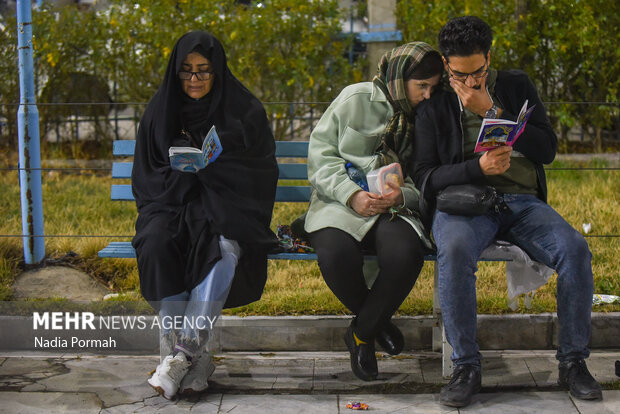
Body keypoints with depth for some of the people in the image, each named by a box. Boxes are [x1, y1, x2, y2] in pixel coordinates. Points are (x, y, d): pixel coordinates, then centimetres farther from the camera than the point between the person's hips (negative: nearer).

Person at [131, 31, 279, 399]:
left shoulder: (244, 111, 2)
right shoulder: (160, 112, 9)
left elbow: (261, 173, -3)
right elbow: (145, 176, 8)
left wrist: (205, 164, -15)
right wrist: (180, 170, -13)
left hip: (228, 207, -2)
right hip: (172, 205, 2)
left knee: (224, 250, -36)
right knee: (157, 245, -32)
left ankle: (185, 351, -32)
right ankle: (197, 356, -27)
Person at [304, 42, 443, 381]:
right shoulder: (356, 99, 3)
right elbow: (320, 154, 1)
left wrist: (401, 196, -14)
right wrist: (352, 194, -14)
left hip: (394, 209, 2)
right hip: (339, 202, -1)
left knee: (406, 254, -33)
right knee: (336, 254, -35)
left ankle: (361, 332, -7)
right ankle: (377, 322, -1)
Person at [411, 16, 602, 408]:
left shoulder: (517, 86, 12)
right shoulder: (435, 105, 8)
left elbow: (547, 149, 1)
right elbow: (425, 177, 0)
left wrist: (491, 111, -8)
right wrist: (478, 167, -17)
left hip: (523, 201, 2)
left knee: (575, 248, -27)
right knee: (455, 251, -37)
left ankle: (573, 360, -12)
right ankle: (467, 365, -24)